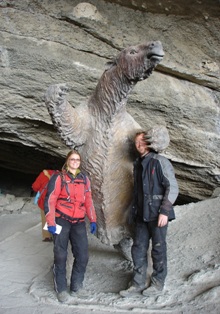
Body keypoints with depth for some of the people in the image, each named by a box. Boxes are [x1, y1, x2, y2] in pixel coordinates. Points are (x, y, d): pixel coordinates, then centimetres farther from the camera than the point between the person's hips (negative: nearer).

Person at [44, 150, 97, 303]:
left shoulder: (84, 179, 11)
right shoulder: (58, 178, -3)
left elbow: (88, 201, 14)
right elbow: (50, 200, -7)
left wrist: (93, 220, 9)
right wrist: (51, 222, -14)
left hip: (79, 222, 4)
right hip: (62, 221, -4)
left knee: (83, 255, -1)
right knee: (61, 256, 0)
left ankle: (76, 285, 19)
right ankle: (61, 289, 13)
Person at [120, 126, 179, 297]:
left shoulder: (160, 162, -9)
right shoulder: (138, 164, 14)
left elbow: (172, 188, -13)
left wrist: (164, 211, -18)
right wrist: (135, 211, 17)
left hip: (157, 214, -7)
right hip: (141, 214, 7)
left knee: (158, 248, 3)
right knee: (138, 248, 8)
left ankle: (158, 283, 16)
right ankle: (138, 283, 17)